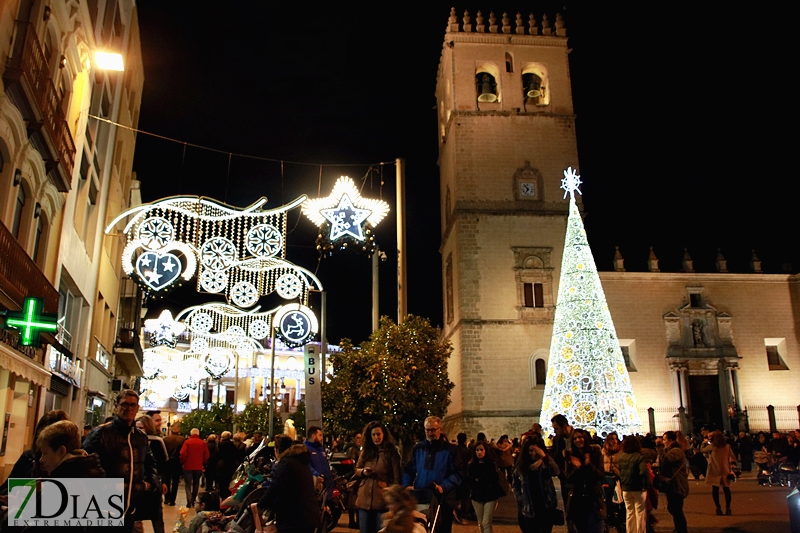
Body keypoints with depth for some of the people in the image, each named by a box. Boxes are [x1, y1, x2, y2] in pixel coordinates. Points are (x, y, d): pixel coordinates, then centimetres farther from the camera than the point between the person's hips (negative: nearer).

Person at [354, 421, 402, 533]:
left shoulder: (391, 452, -1)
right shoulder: (365, 451, 11)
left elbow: (396, 476, -2)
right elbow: (356, 470, 17)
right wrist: (363, 472, -7)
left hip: (382, 499, -4)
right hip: (364, 498, 4)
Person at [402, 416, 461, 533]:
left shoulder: (450, 450, -1)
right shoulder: (418, 448, 10)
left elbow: (457, 474, -6)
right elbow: (409, 470, 14)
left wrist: (443, 486, -20)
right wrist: (407, 486, -5)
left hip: (442, 500, -3)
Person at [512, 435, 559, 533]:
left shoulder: (546, 462, -6)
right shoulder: (520, 466, 0)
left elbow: (556, 472, -26)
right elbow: (515, 485, 11)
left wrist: (544, 457, -34)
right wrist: (520, 499, 0)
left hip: (546, 507, -1)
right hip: (529, 509, 2)